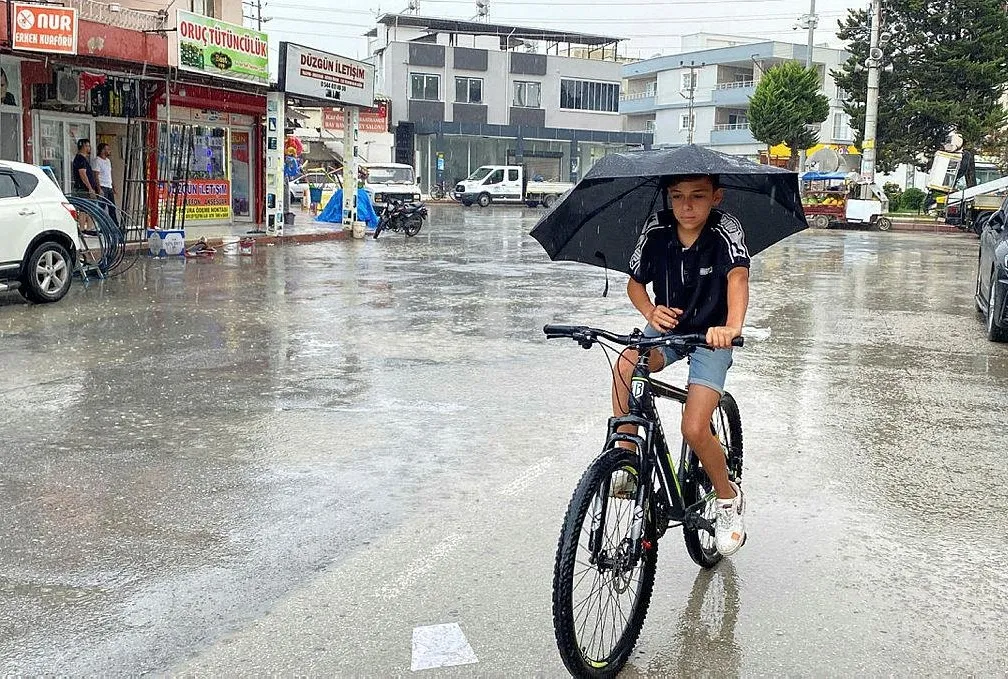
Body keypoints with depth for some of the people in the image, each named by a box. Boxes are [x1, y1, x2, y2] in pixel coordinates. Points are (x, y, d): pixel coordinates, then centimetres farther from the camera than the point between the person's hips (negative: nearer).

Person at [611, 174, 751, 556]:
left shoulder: (725, 229, -22)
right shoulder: (657, 229, -12)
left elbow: (738, 275, -39)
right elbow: (635, 283, -2)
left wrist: (732, 328, -58)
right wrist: (650, 311, -25)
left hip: (711, 336, -3)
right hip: (667, 327, 3)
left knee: (694, 429, -16)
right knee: (625, 367, -30)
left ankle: (728, 498, 13)